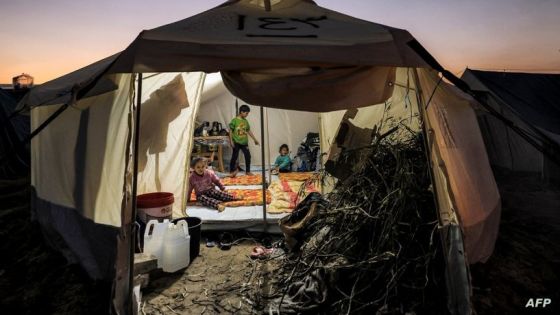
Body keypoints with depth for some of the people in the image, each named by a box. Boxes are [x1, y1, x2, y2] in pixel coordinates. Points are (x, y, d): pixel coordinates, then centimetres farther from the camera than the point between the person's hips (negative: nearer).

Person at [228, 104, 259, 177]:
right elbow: (231, 131, -7)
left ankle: (248, 171, 18)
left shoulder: (245, 121, 8)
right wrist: (231, 141, -12)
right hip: (236, 142, -5)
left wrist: (254, 139, 19)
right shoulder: (234, 120, -8)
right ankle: (232, 171, 16)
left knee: (248, 156, 5)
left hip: (244, 142, 5)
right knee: (234, 157, 2)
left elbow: (249, 131, 17)